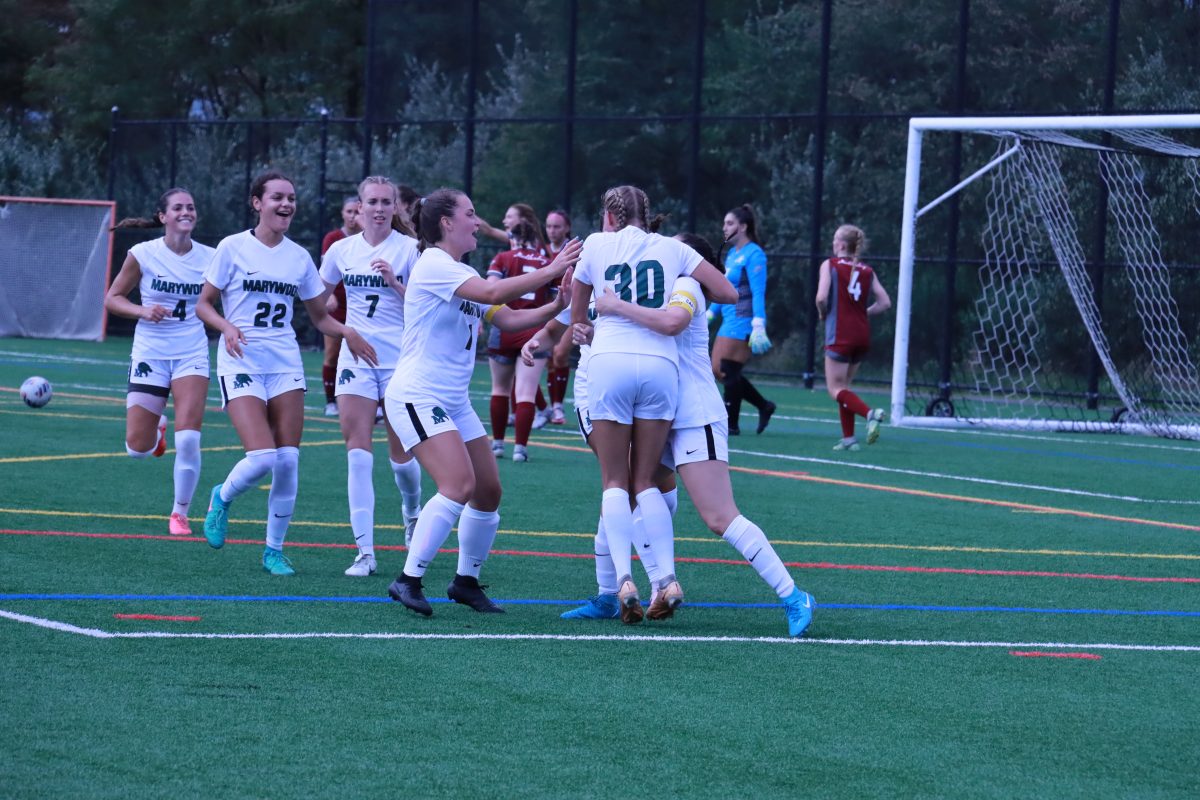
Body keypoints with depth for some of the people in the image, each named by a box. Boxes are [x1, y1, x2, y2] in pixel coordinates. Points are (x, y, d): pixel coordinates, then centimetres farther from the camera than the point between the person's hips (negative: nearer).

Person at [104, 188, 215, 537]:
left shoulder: (209, 257, -2)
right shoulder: (143, 254, -6)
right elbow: (112, 298, 2)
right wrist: (143, 311, -15)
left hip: (191, 354, 0)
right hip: (149, 354, 0)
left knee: (188, 439, -16)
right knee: (138, 448, 0)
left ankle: (180, 513, 3)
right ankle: (158, 429, 39)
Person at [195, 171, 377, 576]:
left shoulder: (299, 257, 9)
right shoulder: (233, 248, -3)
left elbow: (319, 316, 16)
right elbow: (203, 304, 1)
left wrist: (346, 331, -4)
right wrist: (227, 327, -18)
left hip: (285, 363, 4)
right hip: (241, 362, -4)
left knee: (288, 459, -5)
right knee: (262, 457, -18)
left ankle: (274, 549, 10)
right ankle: (222, 497, 15)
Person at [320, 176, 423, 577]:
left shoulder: (409, 249, -3)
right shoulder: (342, 250, 6)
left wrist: (395, 283, -19)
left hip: (400, 359, -2)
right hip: (356, 359, 2)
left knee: (401, 453, 6)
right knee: (358, 454, -8)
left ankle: (412, 511, 40)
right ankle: (365, 551, -9)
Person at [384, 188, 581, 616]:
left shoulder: (464, 274, 15)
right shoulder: (434, 265, -14)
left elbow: (507, 317, 14)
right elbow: (493, 293, -26)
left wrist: (555, 306, -1)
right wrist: (550, 271, -22)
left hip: (454, 402, 10)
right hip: (417, 398, -10)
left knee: (488, 491, 7)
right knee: (460, 485, -22)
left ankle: (466, 581, 22)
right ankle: (408, 580, -16)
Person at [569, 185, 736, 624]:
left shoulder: (596, 245, 15)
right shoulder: (672, 249, 16)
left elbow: (577, 314, 26)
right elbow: (728, 292, 13)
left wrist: (581, 328, 47)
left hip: (608, 362, -2)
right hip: (660, 364, 2)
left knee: (615, 481, 4)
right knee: (645, 481, 11)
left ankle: (624, 580, -14)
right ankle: (668, 579, -4)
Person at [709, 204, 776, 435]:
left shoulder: (753, 254, -11)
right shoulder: (732, 254, 15)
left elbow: (758, 293, -17)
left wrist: (758, 326, -24)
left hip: (743, 323, -9)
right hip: (729, 321, 9)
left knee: (728, 372, -6)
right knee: (719, 371, 8)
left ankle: (731, 424, 3)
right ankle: (764, 406, 19)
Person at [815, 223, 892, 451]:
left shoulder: (830, 265, -2)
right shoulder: (867, 271, 10)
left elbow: (821, 297, -14)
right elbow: (885, 302, 5)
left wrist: (823, 314, 5)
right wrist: (863, 313, 14)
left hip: (840, 335, -6)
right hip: (862, 335, 6)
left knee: (835, 389, -2)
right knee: (844, 386, 16)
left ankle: (869, 413, -26)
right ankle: (848, 438, 10)